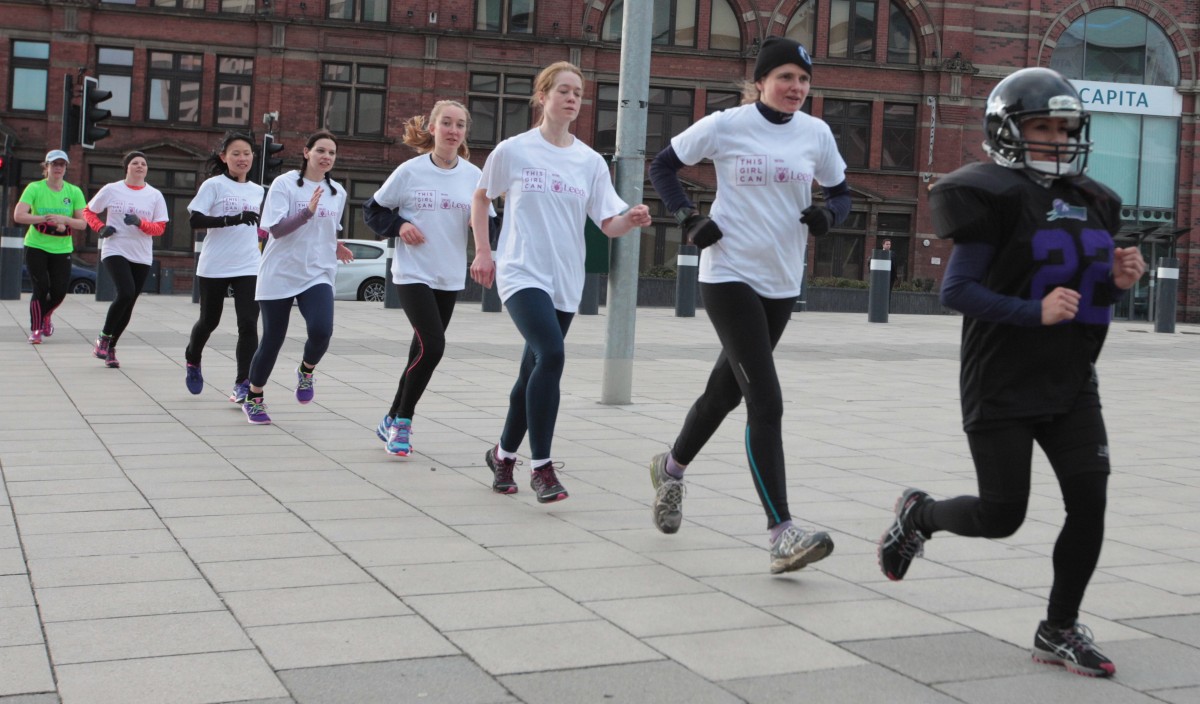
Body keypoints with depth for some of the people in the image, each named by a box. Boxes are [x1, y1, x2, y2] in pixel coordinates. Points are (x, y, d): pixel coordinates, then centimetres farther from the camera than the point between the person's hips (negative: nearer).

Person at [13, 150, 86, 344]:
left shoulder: (74, 192, 0)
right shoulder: (35, 188, -7)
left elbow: (82, 223, -2)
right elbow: (18, 215, -17)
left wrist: (64, 220, -21)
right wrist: (45, 218, -26)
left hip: (62, 249, 3)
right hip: (36, 246, -2)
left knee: (59, 291, 2)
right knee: (41, 288, -8)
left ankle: (45, 316, 35)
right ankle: (35, 330, 7)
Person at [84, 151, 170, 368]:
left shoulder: (155, 196, 6)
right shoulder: (111, 190, 3)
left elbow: (160, 228, 1)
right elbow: (88, 211, 12)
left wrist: (140, 223, -17)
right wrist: (100, 228, -6)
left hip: (142, 257, 3)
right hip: (115, 251, -3)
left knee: (128, 303, 5)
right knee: (126, 293, -24)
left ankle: (110, 347, 21)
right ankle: (103, 338, -6)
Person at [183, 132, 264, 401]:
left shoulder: (258, 191, 10)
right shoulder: (214, 185, -6)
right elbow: (194, 220, -16)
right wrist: (232, 219, -26)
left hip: (248, 268, 3)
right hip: (214, 267, -3)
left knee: (248, 324, -10)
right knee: (209, 321, 13)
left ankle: (243, 384, -8)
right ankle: (192, 361, 42)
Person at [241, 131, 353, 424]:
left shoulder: (338, 192, 8)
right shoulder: (284, 184, -8)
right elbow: (276, 229, -17)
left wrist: (335, 248, 3)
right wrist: (308, 211, -29)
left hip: (318, 275, 3)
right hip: (279, 275, -3)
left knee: (321, 331, -21)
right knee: (272, 339, 3)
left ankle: (306, 371, 13)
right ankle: (253, 399, 25)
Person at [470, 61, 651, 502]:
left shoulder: (591, 162, 5)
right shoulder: (512, 151, -2)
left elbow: (609, 224, 1)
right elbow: (481, 197, 13)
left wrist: (631, 220, -20)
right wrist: (482, 252, 7)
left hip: (566, 283, 4)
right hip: (522, 273, -4)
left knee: (535, 371, 12)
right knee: (551, 355, -25)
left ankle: (503, 454, 34)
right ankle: (540, 467, -17)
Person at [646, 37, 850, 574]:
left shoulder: (816, 134, 4)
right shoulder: (726, 126, -6)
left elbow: (841, 193, 14)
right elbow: (663, 166, 6)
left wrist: (828, 215, -9)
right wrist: (689, 219, -8)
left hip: (782, 283, 5)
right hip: (729, 275, -5)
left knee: (727, 389, 18)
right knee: (766, 402, -15)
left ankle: (672, 468, 45)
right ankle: (781, 534, -16)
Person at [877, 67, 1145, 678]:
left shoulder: (1092, 204, 11)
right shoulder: (998, 198, -12)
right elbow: (956, 292, -15)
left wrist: (1117, 281, -2)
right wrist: (1035, 313, -24)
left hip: (1070, 385, 7)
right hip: (1002, 387, -6)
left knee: (1089, 502, -1)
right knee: (1001, 517, -1)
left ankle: (1059, 630, 15)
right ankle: (918, 514, 31)